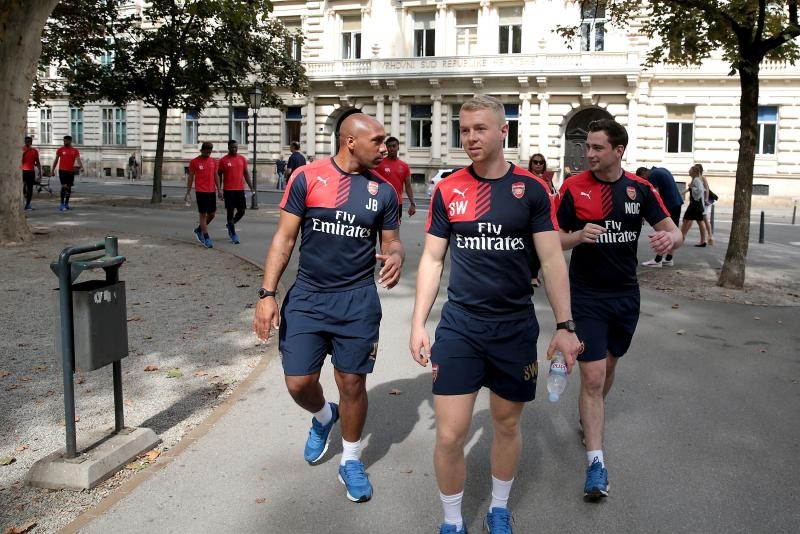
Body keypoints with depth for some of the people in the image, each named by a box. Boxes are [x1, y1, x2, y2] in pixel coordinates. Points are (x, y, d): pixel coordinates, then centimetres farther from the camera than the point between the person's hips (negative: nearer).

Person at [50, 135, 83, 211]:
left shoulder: (75, 150, 4)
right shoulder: (60, 150, 2)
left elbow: (78, 160, -7)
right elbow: (56, 160, 8)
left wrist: (81, 166, -27)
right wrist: (52, 170, 6)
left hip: (71, 171, 2)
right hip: (62, 171, -2)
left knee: (69, 188, 9)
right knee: (64, 186, -14)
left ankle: (66, 204, 19)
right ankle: (62, 204, -13)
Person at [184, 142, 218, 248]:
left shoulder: (213, 161, 9)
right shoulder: (194, 162, -3)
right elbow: (190, 177, 1)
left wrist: (219, 189, 10)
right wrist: (188, 193, -1)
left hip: (212, 191, 5)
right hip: (200, 192, -5)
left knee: (212, 214, 9)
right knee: (203, 214, -3)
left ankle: (199, 230, 30)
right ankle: (206, 238, 0)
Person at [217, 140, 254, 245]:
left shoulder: (242, 159, 7)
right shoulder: (223, 160, -3)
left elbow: (246, 173, 14)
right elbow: (219, 175, -1)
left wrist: (251, 187, 10)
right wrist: (219, 190, -10)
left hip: (240, 189, 4)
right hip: (228, 190, -4)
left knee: (241, 211, 5)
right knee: (230, 211, -1)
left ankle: (230, 225, 31)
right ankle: (233, 234, 7)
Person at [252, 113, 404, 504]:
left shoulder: (383, 190, 1)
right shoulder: (307, 177, -6)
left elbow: (391, 241, 10)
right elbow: (284, 238, -3)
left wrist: (395, 256, -15)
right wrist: (267, 294, -9)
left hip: (357, 301, 1)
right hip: (307, 297, 0)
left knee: (352, 383, 7)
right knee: (298, 383, 2)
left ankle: (351, 461, 29)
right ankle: (323, 417, 38)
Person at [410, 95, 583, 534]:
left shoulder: (531, 189, -3)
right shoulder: (447, 190, 0)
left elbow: (552, 259, -3)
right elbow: (432, 259, 4)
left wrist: (564, 325, -9)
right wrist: (418, 324, 0)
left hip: (516, 326, 0)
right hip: (459, 325, 0)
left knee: (507, 424, 15)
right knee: (449, 434, -3)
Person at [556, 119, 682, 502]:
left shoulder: (639, 188, 1)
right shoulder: (573, 187, -7)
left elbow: (673, 231, 2)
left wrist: (669, 239, -23)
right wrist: (580, 236, -24)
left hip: (626, 294, 4)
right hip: (587, 296, -4)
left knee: (608, 366, 20)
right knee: (593, 376, -9)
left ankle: (588, 417, 47)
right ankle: (596, 463, -3)